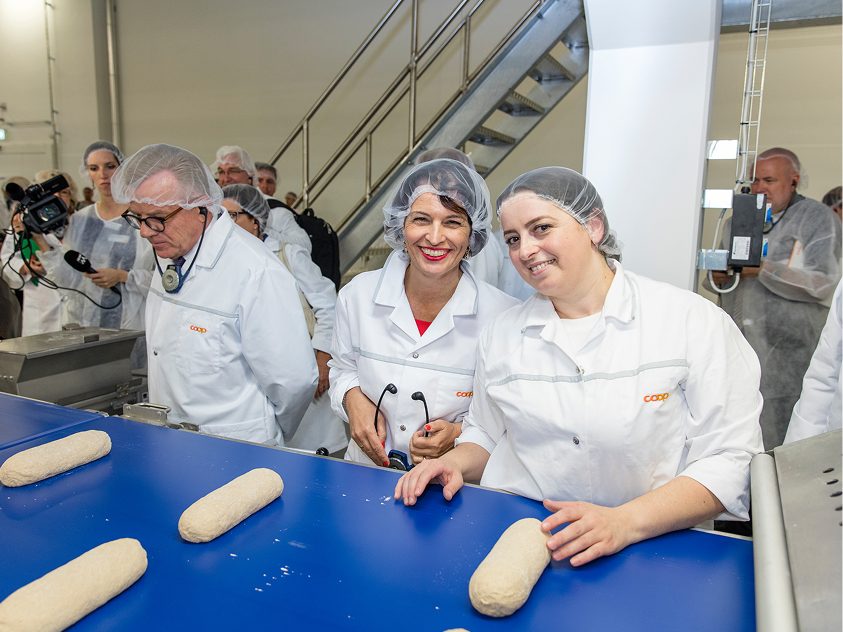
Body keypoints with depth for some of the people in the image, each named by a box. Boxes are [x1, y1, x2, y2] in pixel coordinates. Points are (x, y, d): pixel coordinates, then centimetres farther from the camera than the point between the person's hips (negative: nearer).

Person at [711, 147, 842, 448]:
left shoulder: (817, 217, 1)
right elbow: (720, 280, 23)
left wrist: (763, 269, -16)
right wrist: (718, 276, 0)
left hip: (786, 358, -5)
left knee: (776, 446, -3)